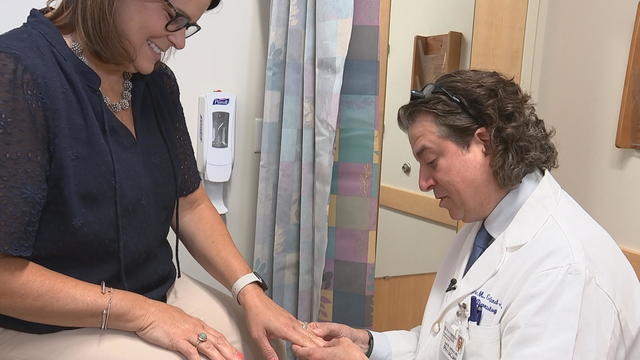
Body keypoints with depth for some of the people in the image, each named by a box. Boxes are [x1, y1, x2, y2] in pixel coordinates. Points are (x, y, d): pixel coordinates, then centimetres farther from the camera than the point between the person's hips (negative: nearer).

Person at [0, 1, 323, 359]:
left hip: (160, 296, 7)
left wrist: (251, 292, -5)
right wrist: (142, 313, -21)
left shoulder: (157, 82, 2)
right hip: (52, 329, -6)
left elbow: (190, 204, 7)